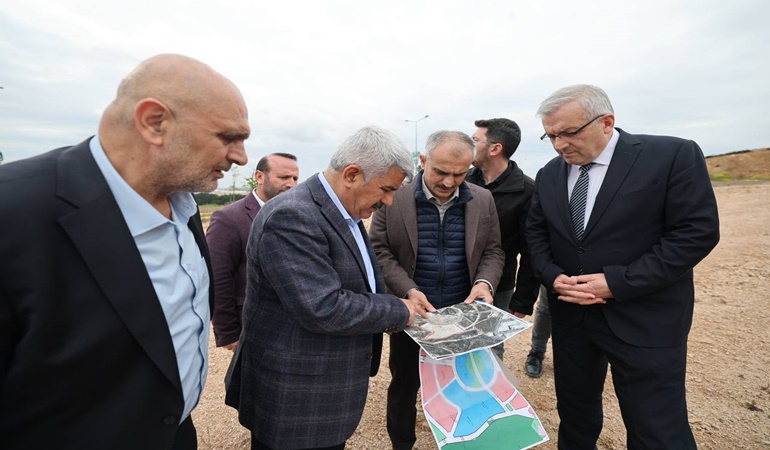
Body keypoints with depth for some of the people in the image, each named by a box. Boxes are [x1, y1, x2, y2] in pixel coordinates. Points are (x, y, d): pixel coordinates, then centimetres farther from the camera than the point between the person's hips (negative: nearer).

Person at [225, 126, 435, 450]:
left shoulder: (345, 213, 5)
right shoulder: (291, 218, -26)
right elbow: (323, 309, -31)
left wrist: (400, 305, 0)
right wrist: (399, 311, -18)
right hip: (295, 396, -8)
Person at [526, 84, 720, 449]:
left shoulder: (674, 155, -10)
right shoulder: (549, 175, 4)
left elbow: (697, 232, -13)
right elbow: (536, 233, 8)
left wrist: (617, 283, -19)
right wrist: (553, 276, -10)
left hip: (644, 320, -4)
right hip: (569, 314, 5)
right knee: (574, 415, 20)